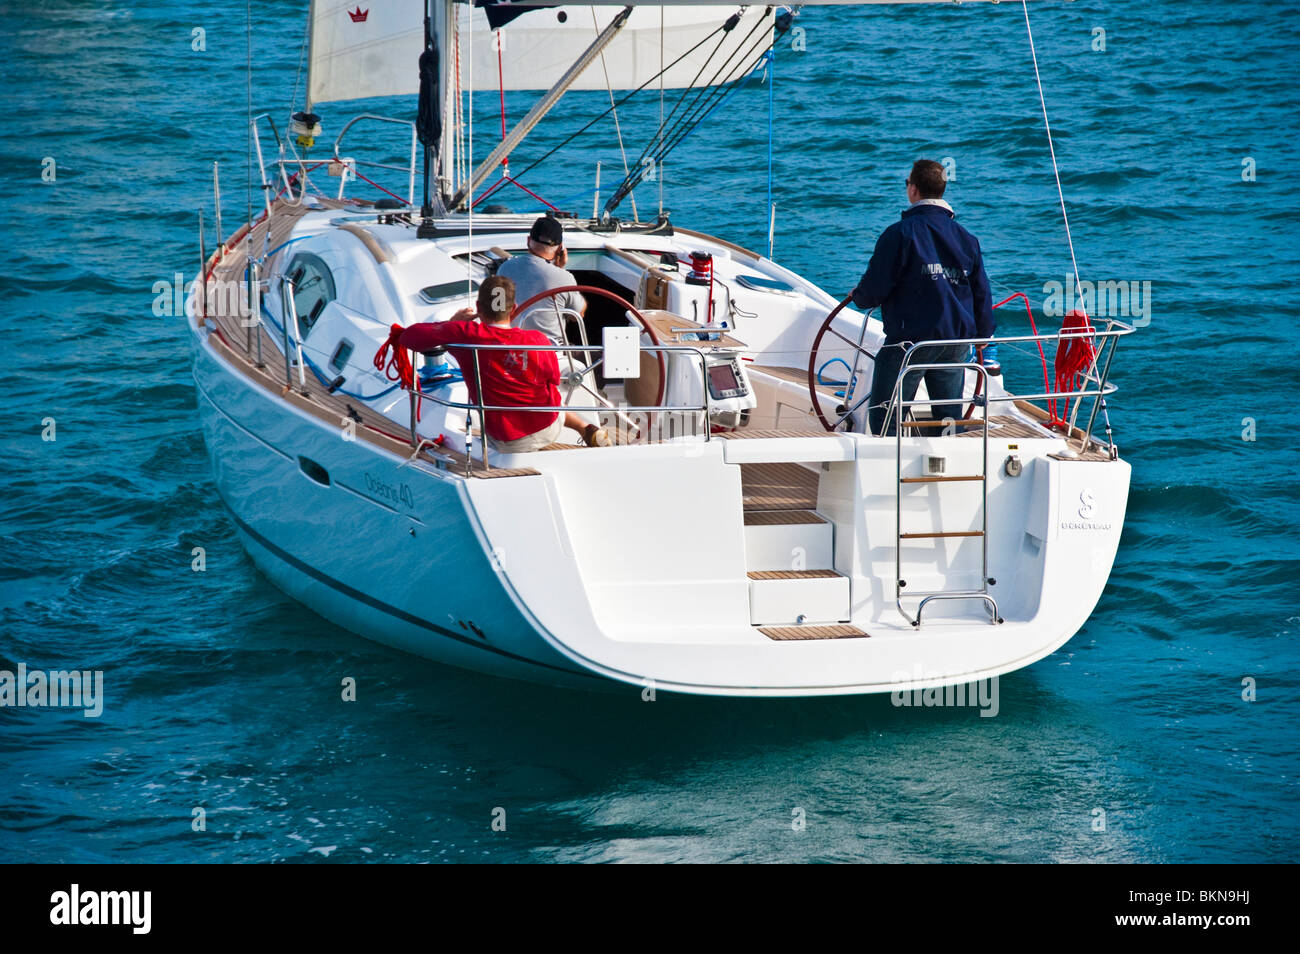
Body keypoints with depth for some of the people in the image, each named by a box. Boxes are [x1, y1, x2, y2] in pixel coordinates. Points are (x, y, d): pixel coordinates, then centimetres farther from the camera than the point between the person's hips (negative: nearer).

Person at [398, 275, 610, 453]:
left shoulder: (464, 334, -23)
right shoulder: (537, 340, -19)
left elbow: (408, 337, -16)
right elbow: (554, 379, 2)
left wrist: (451, 324, -1)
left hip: (507, 443, -1)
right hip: (548, 431, 1)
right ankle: (589, 430, 34)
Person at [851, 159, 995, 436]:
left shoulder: (900, 233, -11)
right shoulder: (966, 238, 8)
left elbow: (874, 290, -11)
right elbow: (982, 294, 14)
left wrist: (858, 297, 12)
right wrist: (984, 336, 28)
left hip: (911, 340, -6)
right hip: (957, 341, 6)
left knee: (883, 420, 1)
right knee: (949, 417, 14)